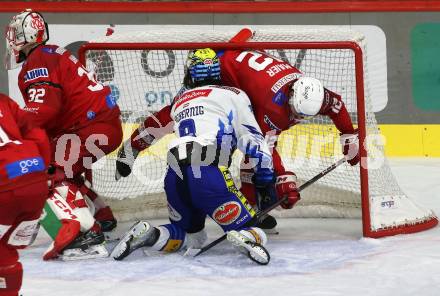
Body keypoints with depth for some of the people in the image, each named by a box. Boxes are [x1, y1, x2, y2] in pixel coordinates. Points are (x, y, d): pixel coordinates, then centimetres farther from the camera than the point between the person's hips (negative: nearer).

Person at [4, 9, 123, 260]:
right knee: (64, 168, 27)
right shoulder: (53, 55, 20)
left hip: (96, 126, -10)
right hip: (107, 123, 10)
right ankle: (103, 216, 40)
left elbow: (44, 108, -25)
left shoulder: (38, 61, -12)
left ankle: (85, 232, -28)